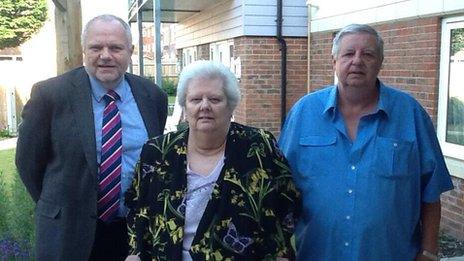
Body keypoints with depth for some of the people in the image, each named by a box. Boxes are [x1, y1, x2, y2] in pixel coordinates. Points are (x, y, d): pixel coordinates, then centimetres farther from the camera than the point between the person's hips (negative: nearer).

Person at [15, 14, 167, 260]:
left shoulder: (153, 95, -2)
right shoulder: (49, 94, -11)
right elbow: (28, 161, -3)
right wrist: (58, 208, 2)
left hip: (138, 229, 3)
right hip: (70, 232, -2)